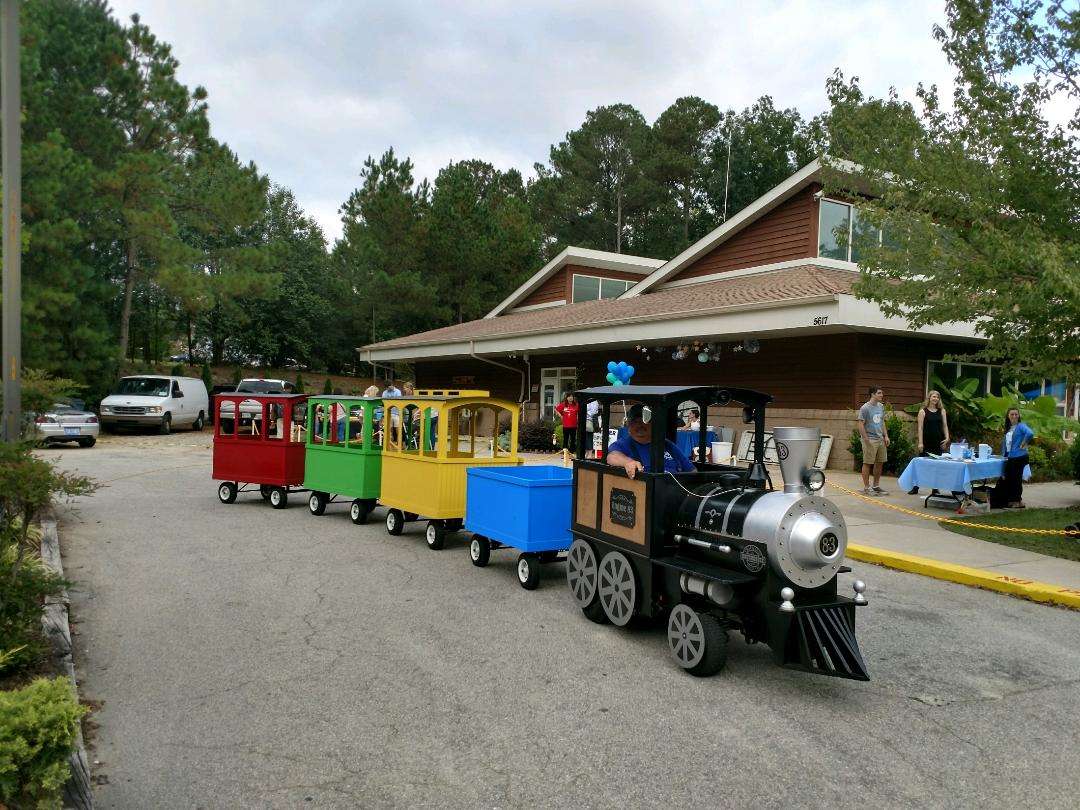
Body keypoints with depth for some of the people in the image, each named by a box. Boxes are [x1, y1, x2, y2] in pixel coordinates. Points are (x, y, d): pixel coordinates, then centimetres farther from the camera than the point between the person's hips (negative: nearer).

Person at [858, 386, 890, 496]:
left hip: (880, 439, 8)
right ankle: (866, 488, 4)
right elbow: (861, 425, -14)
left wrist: (886, 436, 11)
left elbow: (882, 422, 20)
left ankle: (876, 486, 22)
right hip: (870, 440, -8)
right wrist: (866, 440, -18)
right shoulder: (865, 408, -11)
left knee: (880, 463, 11)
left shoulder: (881, 406, 12)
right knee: (867, 463, -2)